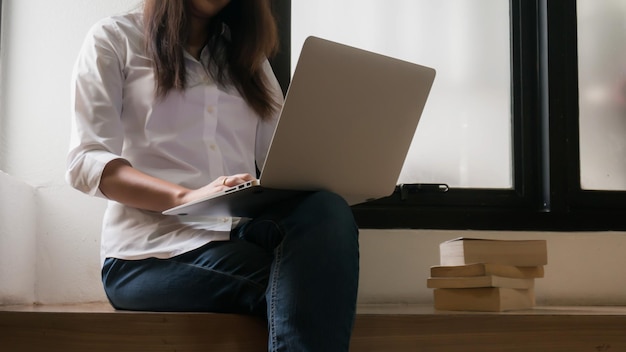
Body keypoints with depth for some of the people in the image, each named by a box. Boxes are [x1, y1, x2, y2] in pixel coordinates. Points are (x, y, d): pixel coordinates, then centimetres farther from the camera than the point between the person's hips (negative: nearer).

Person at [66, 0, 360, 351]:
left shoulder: (247, 54, 24)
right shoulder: (114, 40, 9)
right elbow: (85, 163, -5)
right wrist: (188, 197, -24)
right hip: (154, 252, -4)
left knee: (326, 211, -31)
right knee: (304, 278, -33)